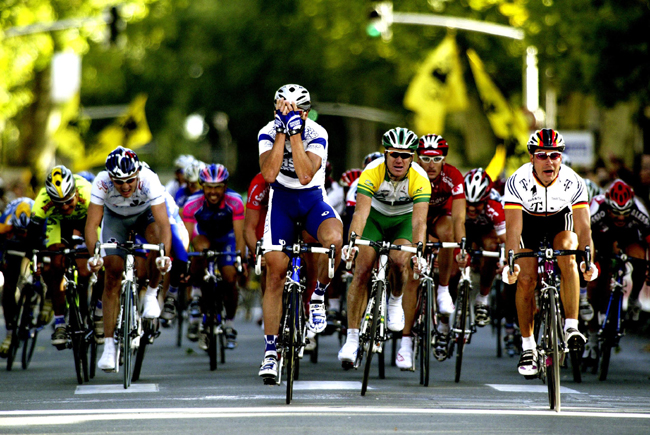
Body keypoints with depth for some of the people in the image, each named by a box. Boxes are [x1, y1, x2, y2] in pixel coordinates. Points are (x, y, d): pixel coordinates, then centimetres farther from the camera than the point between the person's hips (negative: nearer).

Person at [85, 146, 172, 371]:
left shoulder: (149, 180, -38)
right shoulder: (101, 183, -35)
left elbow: (163, 224, -43)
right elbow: (92, 224, -35)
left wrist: (164, 254, -58)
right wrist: (94, 255, -51)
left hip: (145, 213, -1)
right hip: (115, 217, 1)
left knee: (156, 239, -34)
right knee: (113, 271, -11)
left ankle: (151, 294, -9)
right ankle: (109, 344, -6)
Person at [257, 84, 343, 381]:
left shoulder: (317, 134, -18)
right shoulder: (268, 132, -13)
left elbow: (305, 175, -31)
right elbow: (269, 174, -28)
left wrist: (295, 133, -31)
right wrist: (282, 131, -28)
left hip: (313, 199, -1)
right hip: (281, 200, 1)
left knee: (335, 239, -35)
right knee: (275, 273, -6)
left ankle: (318, 296, -7)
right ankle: (270, 351, 1)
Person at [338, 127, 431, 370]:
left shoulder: (420, 179, -30)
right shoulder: (372, 173, -30)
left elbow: (419, 220, -39)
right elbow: (361, 211, -39)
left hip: (404, 220, 0)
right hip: (375, 217, 0)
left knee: (401, 262, -28)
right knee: (362, 270, -15)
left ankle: (396, 299, 6)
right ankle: (352, 338, -12)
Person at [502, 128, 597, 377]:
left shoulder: (573, 182, -28)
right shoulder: (518, 182, -31)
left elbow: (583, 226, -29)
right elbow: (513, 228, -34)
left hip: (560, 220, 0)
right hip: (528, 222, 0)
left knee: (568, 257, -29)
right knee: (525, 280, -15)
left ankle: (571, 328, -26)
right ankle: (528, 345, -1)